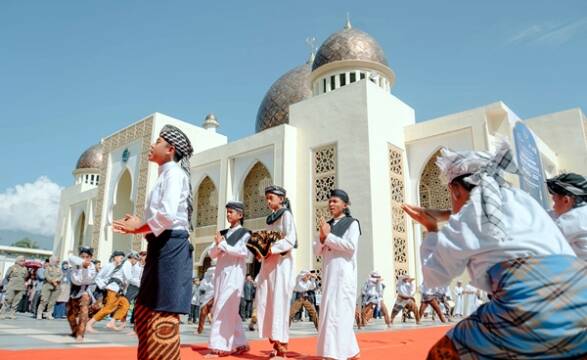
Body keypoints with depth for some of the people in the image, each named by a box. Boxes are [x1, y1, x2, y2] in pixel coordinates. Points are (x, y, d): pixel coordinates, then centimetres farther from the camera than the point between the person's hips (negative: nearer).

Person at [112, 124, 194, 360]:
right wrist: (138, 226, 7)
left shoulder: (174, 172, -9)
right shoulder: (166, 174, 20)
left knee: (162, 315, -4)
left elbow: (168, 215, -22)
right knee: (146, 312, 15)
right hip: (161, 246, 10)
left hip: (171, 246, -10)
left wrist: (139, 227, -8)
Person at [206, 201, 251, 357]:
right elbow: (212, 254, 11)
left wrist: (223, 244, -10)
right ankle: (240, 344, 19)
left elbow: (243, 252, -15)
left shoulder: (245, 233, 0)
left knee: (224, 310, -10)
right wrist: (218, 245, -9)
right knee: (230, 311, 9)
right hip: (221, 273, 6)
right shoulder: (223, 233, 16)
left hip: (234, 274, -6)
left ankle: (219, 346, -6)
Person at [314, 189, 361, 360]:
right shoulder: (327, 225, 16)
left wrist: (328, 237, -12)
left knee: (339, 312, -10)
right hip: (328, 273, 7)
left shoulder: (352, 223, 0)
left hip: (344, 273, -7)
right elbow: (317, 251, 12)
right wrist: (322, 237, -7)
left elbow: (351, 246, -15)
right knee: (328, 312, 9)